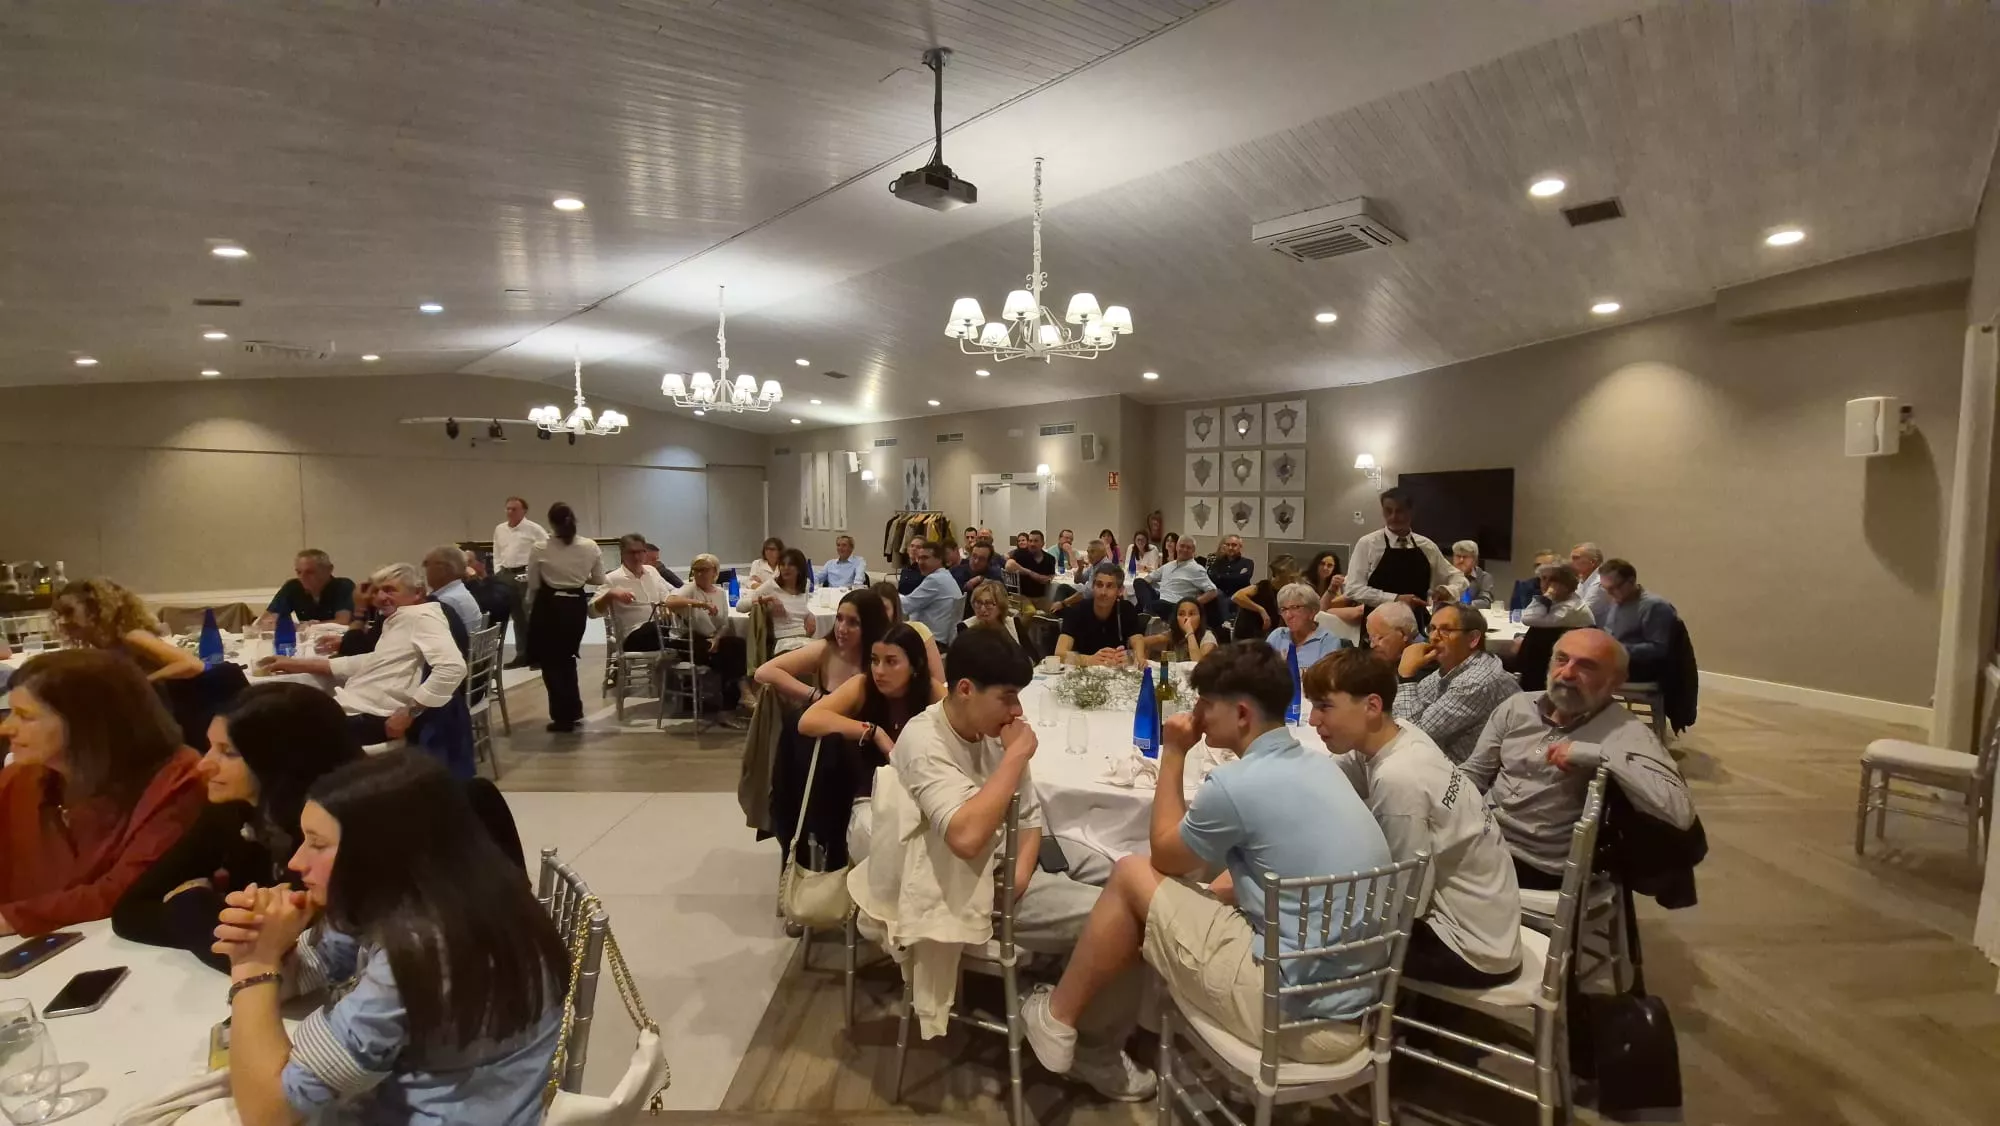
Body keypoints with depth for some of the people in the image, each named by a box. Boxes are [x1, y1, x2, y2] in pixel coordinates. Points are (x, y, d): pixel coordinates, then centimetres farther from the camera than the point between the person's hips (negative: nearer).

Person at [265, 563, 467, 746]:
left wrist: (409, 713, -25)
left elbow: (453, 667, -28)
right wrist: (295, 664, 18)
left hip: (372, 718, -10)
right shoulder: (394, 621, 18)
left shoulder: (421, 616, -14)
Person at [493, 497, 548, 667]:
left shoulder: (533, 529, -8)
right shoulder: (499, 529, 11)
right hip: (506, 574, 6)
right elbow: (497, 553, 18)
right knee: (517, 616, 12)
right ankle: (522, 654, 19)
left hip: (526, 574, -6)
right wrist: (498, 572, 9)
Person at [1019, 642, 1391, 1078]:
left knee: (1132, 875, 3)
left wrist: (1173, 754, 4)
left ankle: (1057, 1020, 21)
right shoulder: (1321, 765, 6)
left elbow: (1165, 856, 1)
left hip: (1292, 1013, -8)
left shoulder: (1236, 784, -19)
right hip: (1352, 1010, 8)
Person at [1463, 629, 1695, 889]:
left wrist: (1597, 754, -26)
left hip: (1536, 865, -5)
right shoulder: (1517, 706, 5)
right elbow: (1473, 774, 11)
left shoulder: (1625, 732, -10)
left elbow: (1681, 812, -24)